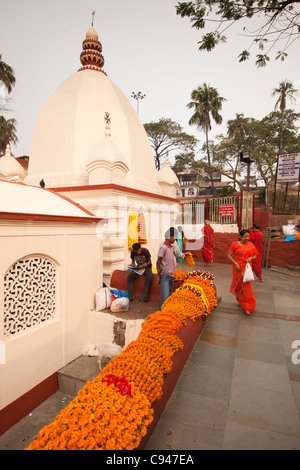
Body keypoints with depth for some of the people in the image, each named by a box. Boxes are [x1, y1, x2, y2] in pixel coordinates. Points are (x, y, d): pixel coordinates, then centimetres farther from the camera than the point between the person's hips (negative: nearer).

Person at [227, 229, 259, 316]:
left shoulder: (250, 245, 4)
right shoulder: (235, 244, -4)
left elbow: (255, 255, 10)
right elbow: (228, 255, -6)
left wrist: (250, 258, -12)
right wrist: (235, 264, -16)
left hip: (246, 268, 1)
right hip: (238, 268, -1)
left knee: (246, 285, -3)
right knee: (239, 285, 11)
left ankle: (247, 308, 6)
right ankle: (241, 301, 35)